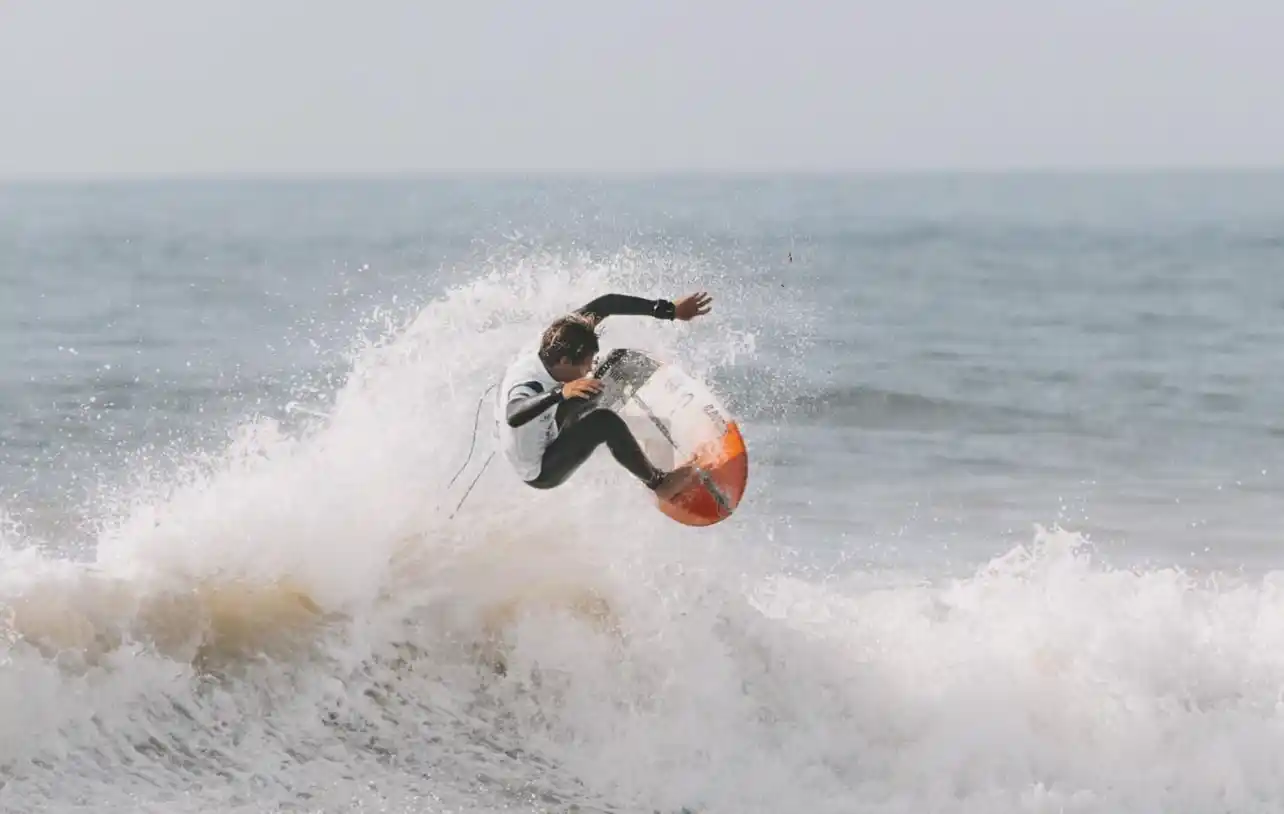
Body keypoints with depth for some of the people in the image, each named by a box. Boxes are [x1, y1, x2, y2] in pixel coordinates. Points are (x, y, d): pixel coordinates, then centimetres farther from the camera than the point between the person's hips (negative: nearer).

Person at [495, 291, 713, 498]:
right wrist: (560, 393, -78)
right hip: (540, 472, -8)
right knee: (604, 421, -32)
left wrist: (669, 310, -18)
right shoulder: (527, 384, -41)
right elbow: (514, 416, -64)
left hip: (548, 431, 8)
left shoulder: (557, 342, -20)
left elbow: (603, 306, -16)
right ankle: (658, 483, -13)